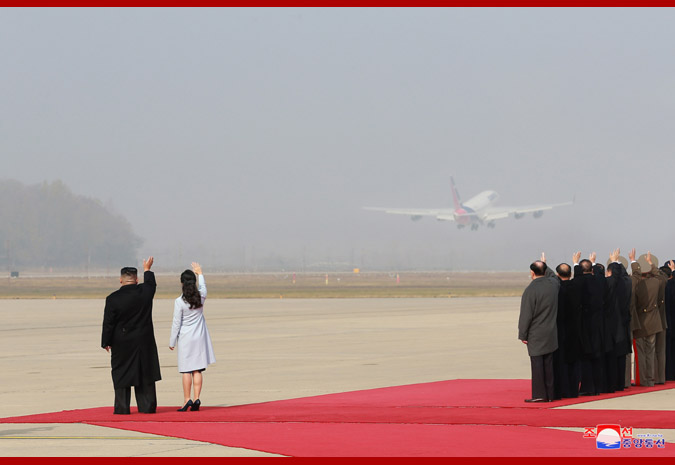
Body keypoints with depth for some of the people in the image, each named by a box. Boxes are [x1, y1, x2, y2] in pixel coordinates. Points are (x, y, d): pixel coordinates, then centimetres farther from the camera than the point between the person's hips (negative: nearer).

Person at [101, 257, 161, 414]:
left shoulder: (113, 299, -15)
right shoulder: (145, 291, -8)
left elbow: (108, 323, -10)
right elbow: (151, 283, 17)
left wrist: (106, 342, 2)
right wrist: (147, 269, 36)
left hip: (121, 343, -2)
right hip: (144, 341, 2)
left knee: (121, 374, 7)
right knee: (145, 374, 11)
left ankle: (122, 408, 5)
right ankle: (147, 406, 13)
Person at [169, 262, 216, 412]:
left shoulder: (180, 302, -14)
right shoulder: (201, 297, -3)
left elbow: (176, 324, -10)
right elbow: (203, 286, 23)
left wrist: (172, 342, 1)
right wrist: (200, 273, 41)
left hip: (185, 338, -4)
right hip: (199, 338, 4)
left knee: (186, 371, 0)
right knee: (197, 370, 6)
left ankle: (187, 399, -1)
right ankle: (197, 398, 3)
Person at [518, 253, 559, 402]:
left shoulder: (530, 289, -17)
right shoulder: (553, 284, 0)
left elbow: (526, 315, -14)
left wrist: (523, 334, -6)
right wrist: (545, 266, 42)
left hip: (535, 334, -6)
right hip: (551, 334, 6)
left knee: (537, 364, -3)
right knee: (549, 364, 10)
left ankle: (539, 394, -3)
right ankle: (550, 394, 13)